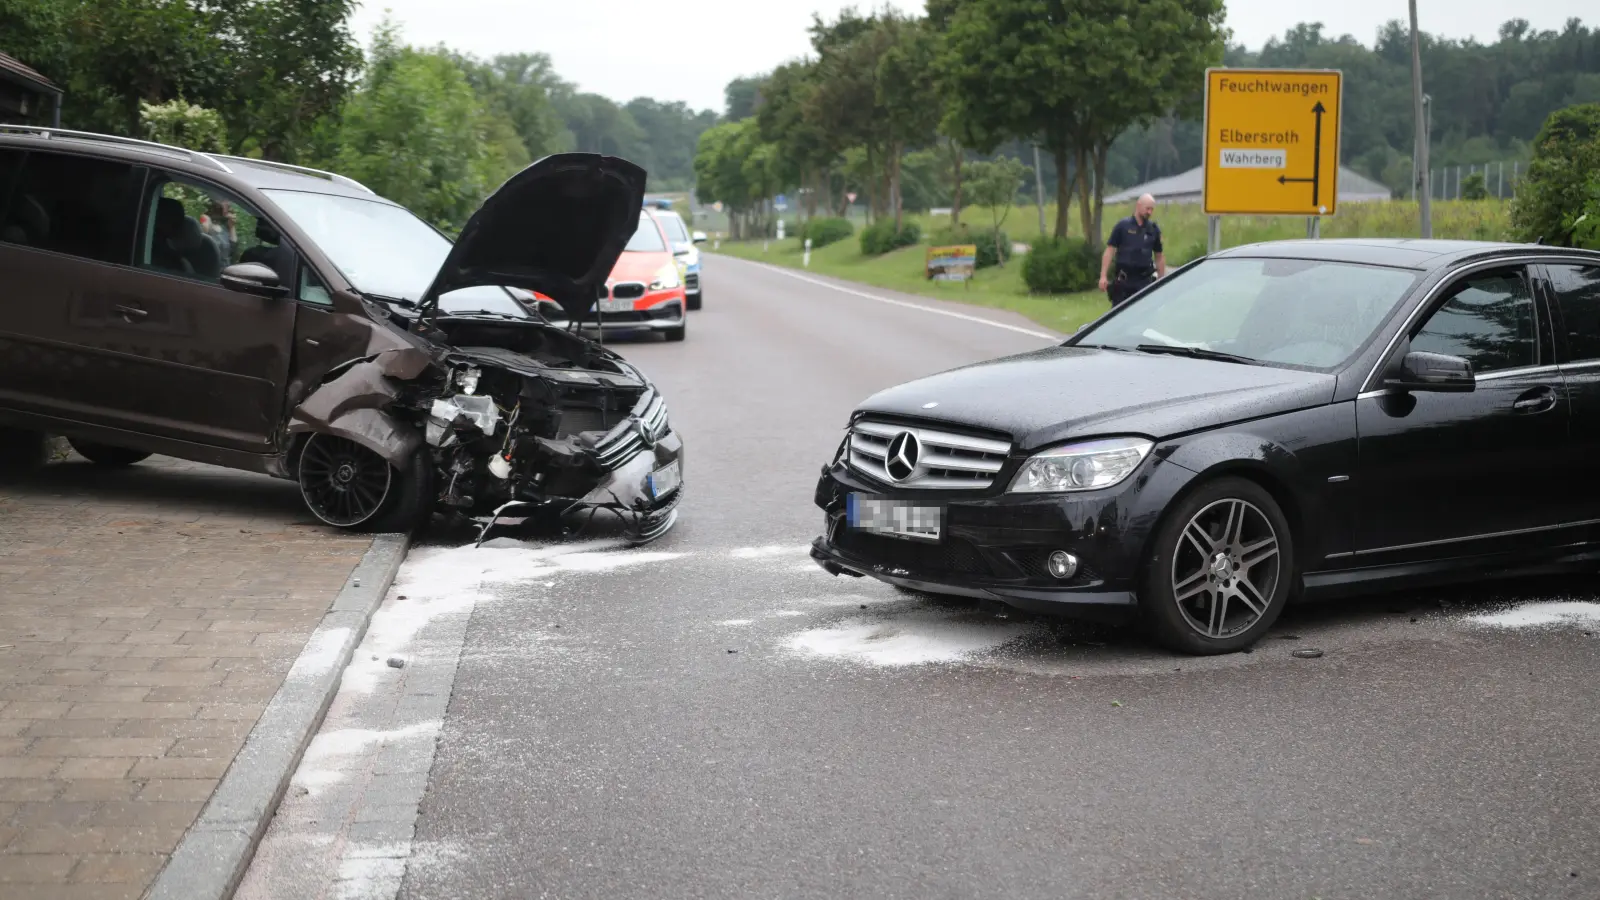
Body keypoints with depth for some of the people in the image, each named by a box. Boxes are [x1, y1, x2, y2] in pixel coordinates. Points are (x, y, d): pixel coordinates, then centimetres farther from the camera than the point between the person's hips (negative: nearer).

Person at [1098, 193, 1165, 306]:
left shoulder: (1154, 229, 7)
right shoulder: (1122, 226, -1)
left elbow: (1159, 256, 13)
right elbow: (1110, 250, -2)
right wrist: (1103, 276, -10)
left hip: (1144, 281, 2)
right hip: (1123, 280, -2)